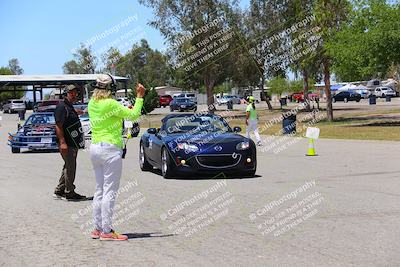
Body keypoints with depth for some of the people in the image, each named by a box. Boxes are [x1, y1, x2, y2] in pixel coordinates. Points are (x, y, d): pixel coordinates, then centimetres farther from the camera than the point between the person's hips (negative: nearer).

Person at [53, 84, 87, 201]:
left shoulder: (70, 107, 17)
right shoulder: (62, 106, -14)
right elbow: (58, 125, -21)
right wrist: (62, 142, -27)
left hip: (73, 143, 11)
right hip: (67, 144, -11)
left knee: (68, 168, 15)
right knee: (70, 168, -4)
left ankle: (59, 191, 23)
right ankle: (69, 193, 5)